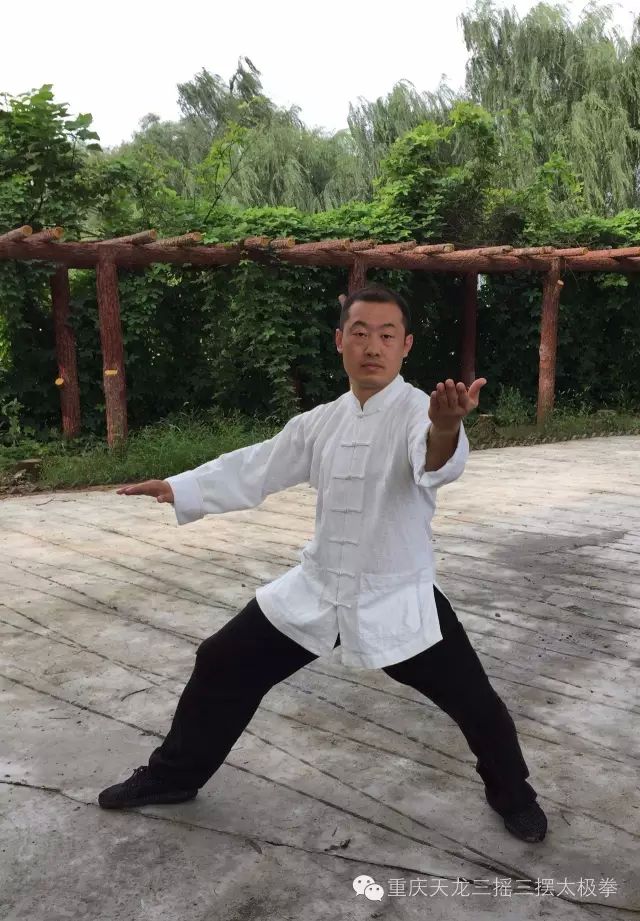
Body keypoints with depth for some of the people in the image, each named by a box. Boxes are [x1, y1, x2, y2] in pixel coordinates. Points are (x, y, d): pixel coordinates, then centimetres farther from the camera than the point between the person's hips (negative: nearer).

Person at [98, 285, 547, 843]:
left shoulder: (418, 412, -16)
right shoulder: (321, 421, 2)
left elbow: (439, 462, -41)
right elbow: (255, 467, 12)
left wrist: (447, 426, -64)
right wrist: (178, 488, 9)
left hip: (398, 597, -4)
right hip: (317, 589, 5)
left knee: (473, 701, -2)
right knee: (223, 666, 8)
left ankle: (512, 794, 32)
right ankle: (172, 776, 33)